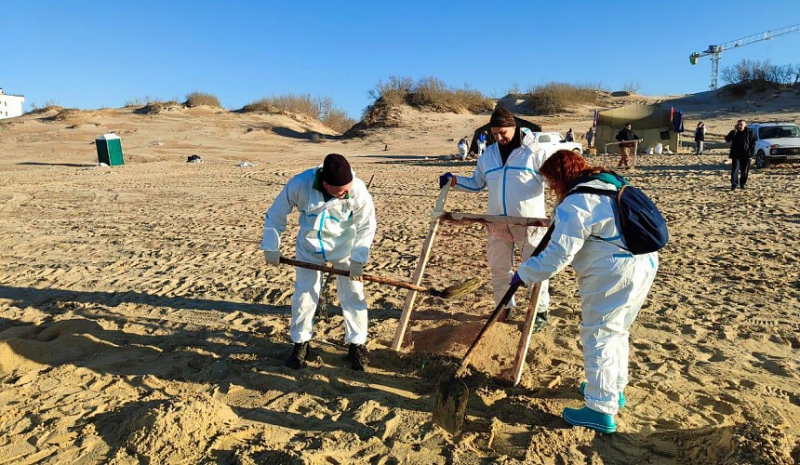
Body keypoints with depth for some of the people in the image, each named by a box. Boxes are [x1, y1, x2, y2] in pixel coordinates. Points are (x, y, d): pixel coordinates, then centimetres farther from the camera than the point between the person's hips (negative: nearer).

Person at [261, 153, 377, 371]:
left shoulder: (358, 190, -28)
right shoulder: (300, 184, -27)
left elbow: (367, 227, -16)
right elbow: (276, 214, -13)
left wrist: (358, 259, -21)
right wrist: (271, 248, -10)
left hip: (344, 247, 0)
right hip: (309, 247, 1)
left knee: (353, 294, 0)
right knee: (303, 295, 5)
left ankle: (357, 344, 19)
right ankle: (301, 344, 25)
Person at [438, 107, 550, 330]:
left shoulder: (533, 151, -5)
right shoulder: (488, 154, 10)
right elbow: (476, 183, 17)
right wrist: (453, 180, 5)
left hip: (529, 223, -4)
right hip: (498, 223, 5)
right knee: (499, 268, 14)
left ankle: (540, 311, 23)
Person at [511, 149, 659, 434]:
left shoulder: (574, 204, -16)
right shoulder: (608, 184, 14)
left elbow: (559, 254, -21)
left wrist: (525, 274, -11)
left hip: (613, 275, -10)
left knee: (598, 337, -1)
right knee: (616, 332, 23)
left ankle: (601, 411, 6)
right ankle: (614, 390, 38)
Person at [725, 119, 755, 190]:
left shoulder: (750, 133, 2)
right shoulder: (734, 133, 2)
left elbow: (753, 143, 4)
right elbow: (727, 139, -15)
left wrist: (751, 152, -6)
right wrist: (734, 131, -20)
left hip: (745, 155, 1)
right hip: (736, 155, -1)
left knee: (744, 171, 8)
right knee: (735, 170, -13)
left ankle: (743, 184, 20)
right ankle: (734, 183, -15)